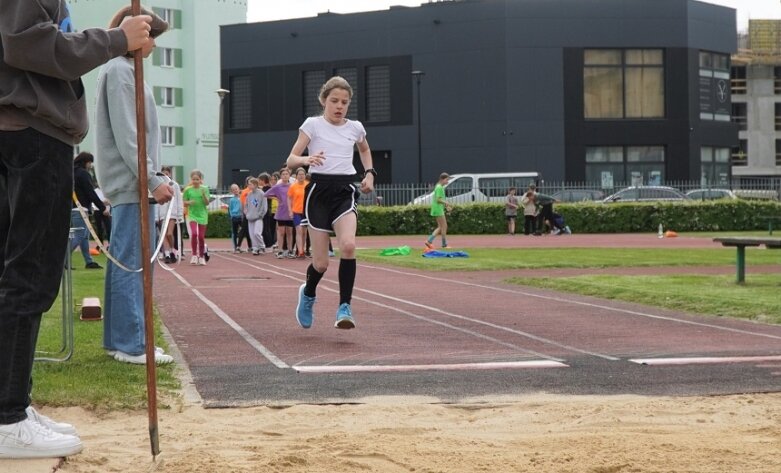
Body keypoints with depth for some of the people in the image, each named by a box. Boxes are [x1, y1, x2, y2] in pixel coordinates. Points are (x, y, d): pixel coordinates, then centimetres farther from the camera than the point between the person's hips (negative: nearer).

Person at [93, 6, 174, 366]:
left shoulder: (124, 70, 20)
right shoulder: (121, 70, -11)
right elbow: (126, 134, -18)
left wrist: (152, 177, 18)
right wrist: (153, 179, -19)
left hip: (129, 183, 10)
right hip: (132, 182, -10)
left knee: (123, 263, 11)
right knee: (134, 263, -11)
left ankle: (118, 339, 14)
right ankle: (132, 345, -11)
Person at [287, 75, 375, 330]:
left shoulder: (355, 128, 10)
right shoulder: (313, 124, 0)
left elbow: (364, 149, 33)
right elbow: (291, 160, -5)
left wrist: (369, 173, 17)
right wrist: (307, 159, -27)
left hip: (345, 192, 2)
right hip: (318, 191, -2)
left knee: (348, 245, -27)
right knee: (321, 263, -2)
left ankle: (345, 307, -18)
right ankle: (308, 293, 33)